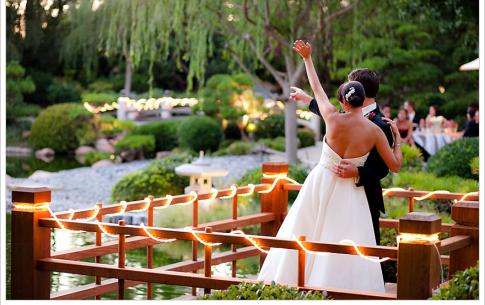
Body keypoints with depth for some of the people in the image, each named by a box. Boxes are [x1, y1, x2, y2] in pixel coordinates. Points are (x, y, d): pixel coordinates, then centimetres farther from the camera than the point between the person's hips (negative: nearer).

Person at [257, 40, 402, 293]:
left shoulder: (333, 118, -11)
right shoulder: (375, 131, -11)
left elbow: (317, 88, 4)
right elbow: (395, 166, -5)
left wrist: (307, 58, 17)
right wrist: (398, 138, 11)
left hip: (321, 184, 1)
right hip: (349, 194, -1)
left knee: (303, 238, 15)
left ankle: (289, 282, 25)